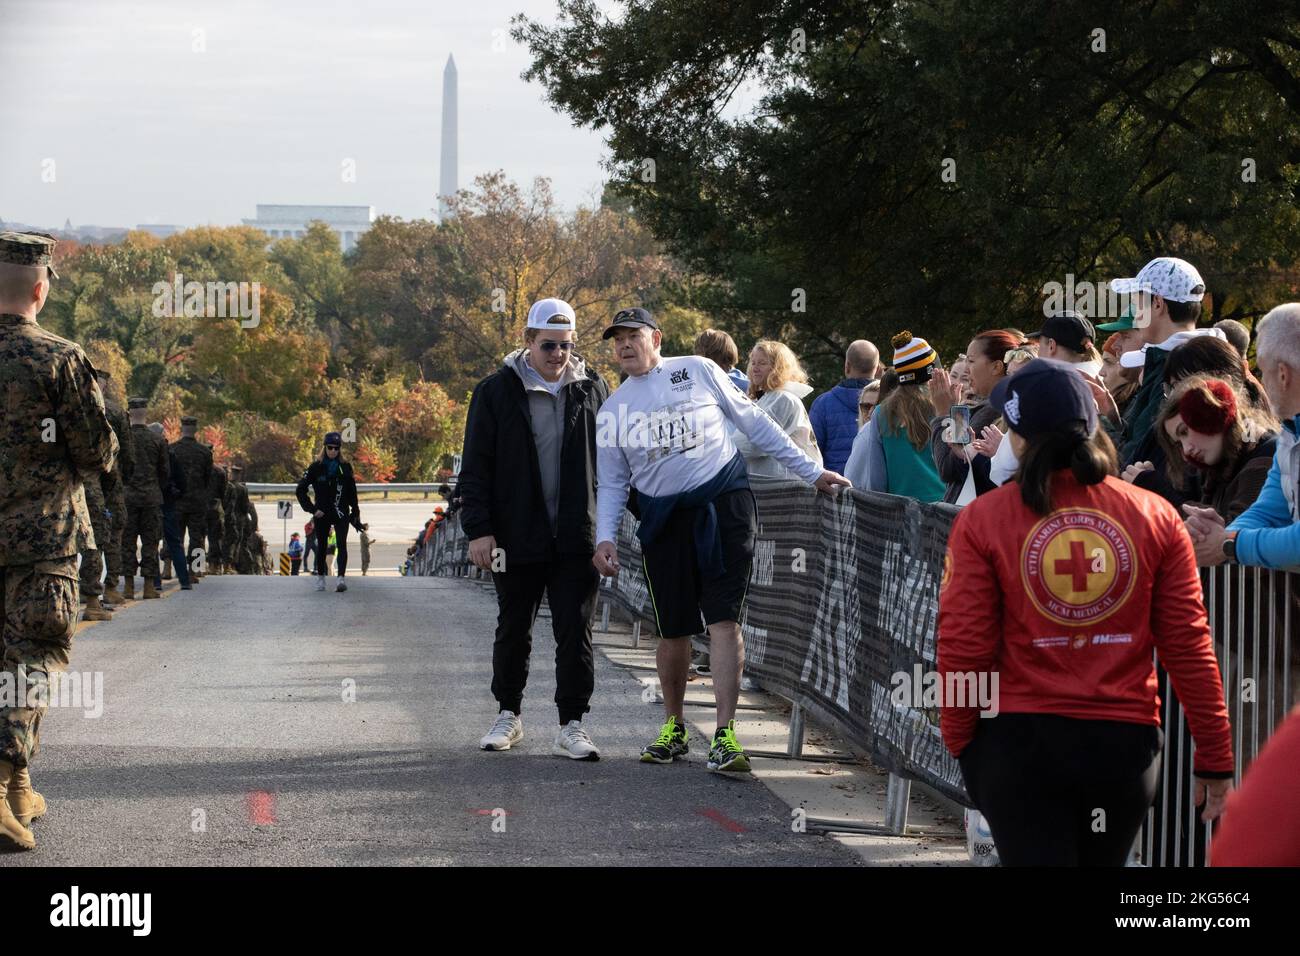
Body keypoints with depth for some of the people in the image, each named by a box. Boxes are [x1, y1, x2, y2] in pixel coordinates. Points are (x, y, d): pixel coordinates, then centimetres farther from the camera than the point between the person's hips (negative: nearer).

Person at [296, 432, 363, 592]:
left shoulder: (345, 467, 2)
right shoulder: (316, 467, -3)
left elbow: (352, 492, 10)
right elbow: (301, 489, -1)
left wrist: (355, 514, 10)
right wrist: (312, 509, -7)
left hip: (341, 513, 0)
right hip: (322, 514, 0)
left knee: (342, 544, -16)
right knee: (322, 546, 11)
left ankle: (341, 578, -24)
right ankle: (320, 577, 28)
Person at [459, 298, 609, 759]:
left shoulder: (592, 388, 5)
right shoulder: (497, 391, 0)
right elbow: (475, 467, 0)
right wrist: (478, 529, -7)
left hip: (576, 539, 0)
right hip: (518, 538, 0)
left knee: (575, 632, -3)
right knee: (513, 630, 13)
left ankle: (571, 725, 1)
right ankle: (509, 713, 28)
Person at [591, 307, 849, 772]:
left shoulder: (697, 370, 5)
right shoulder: (612, 411, 11)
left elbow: (752, 421, 9)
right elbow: (611, 483, 14)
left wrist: (811, 470, 9)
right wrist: (605, 537, -3)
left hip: (723, 505, -3)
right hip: (664, 519, 3)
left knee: (723, 620, -11)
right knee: (673, 630, 4)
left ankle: (725, 735, -14)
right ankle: (674, 727, 23)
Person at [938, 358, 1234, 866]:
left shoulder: (982, 520, -6)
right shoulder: (1156, 518, -1)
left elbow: (964, 646, -7)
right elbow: (1189, 647, -1)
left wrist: (959, 740, 8)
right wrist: (1215, 758, 6)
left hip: (1018, 742, -3)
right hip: (1126, 742, 3)